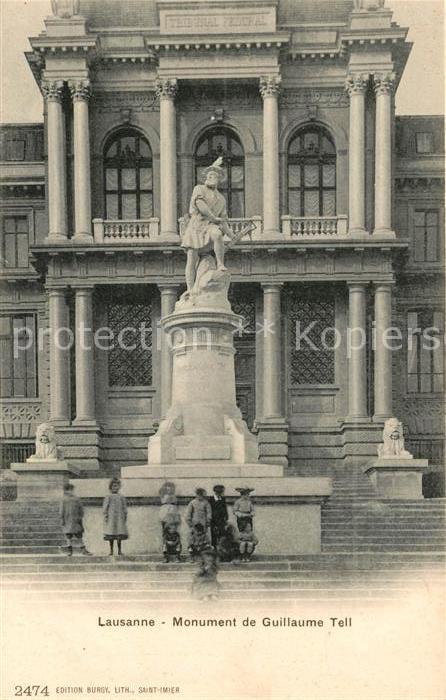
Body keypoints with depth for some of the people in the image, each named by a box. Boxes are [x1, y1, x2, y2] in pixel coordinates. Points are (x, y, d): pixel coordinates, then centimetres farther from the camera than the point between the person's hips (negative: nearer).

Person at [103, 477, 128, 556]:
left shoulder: (121, 498, 12)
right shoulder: (108, 498, 5)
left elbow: (124, 508, 13)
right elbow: (105, 508, 0)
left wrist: (125, 517, 6)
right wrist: (105, 516, -10)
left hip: (119, 519, 2)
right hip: (111, 519, -2)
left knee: (119, 535, -3)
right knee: (111, 536, -2)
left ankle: (119, 550, 2)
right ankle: (111, 551, 3)